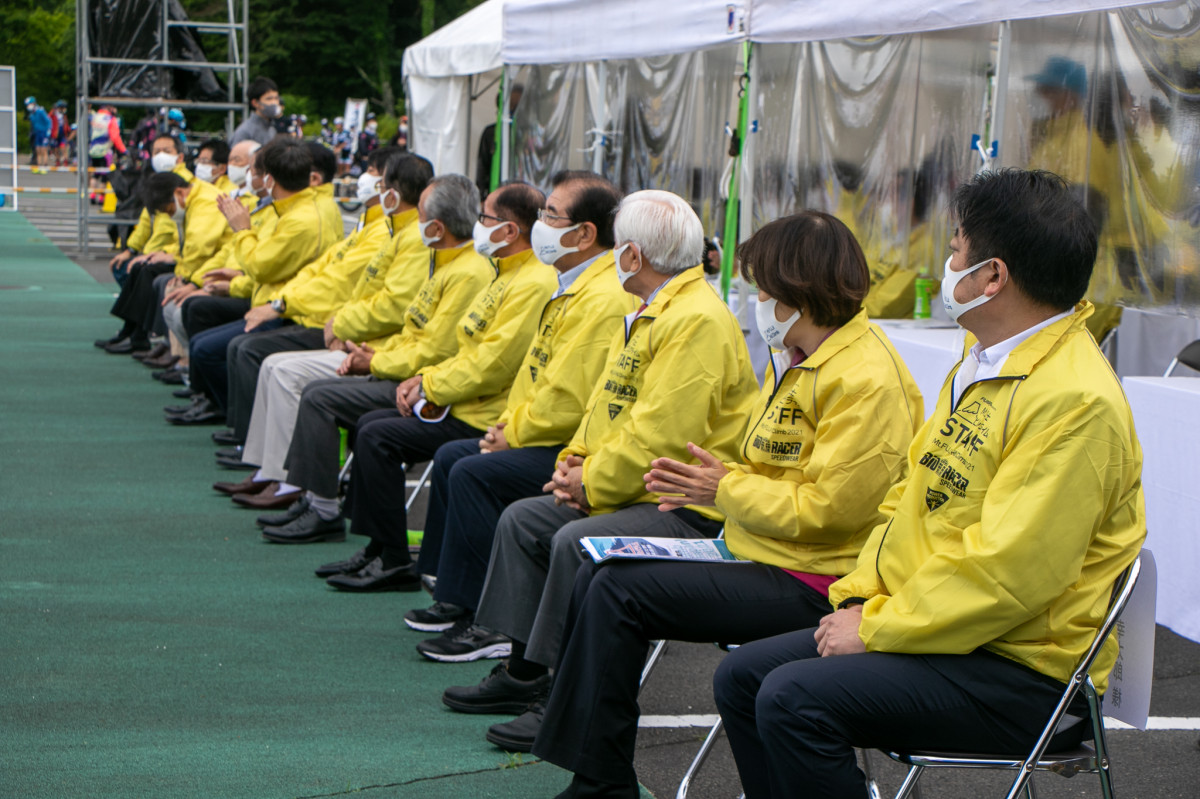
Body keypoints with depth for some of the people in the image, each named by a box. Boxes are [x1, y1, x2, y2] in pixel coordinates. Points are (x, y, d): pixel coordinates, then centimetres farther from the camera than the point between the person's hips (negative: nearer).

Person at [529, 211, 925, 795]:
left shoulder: (866, 381, -19)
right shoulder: (796, 361, 14)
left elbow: (825, 510, -23)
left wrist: (726, 490, -13)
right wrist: (707, 485, 5)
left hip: (812, 586, -11)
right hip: (764, 553, 11)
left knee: (617, 593, -17)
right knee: (594, 579, 4)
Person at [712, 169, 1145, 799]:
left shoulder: (1075, 402, -22)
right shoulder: (982, 363, 12)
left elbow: (1005, 574, -26)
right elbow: (913, 499, 18)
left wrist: (875, 628, -18)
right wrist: (858, 599, 4)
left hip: (1022, 674, -10)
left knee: (795, 700, -25)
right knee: (741, 677, 6)